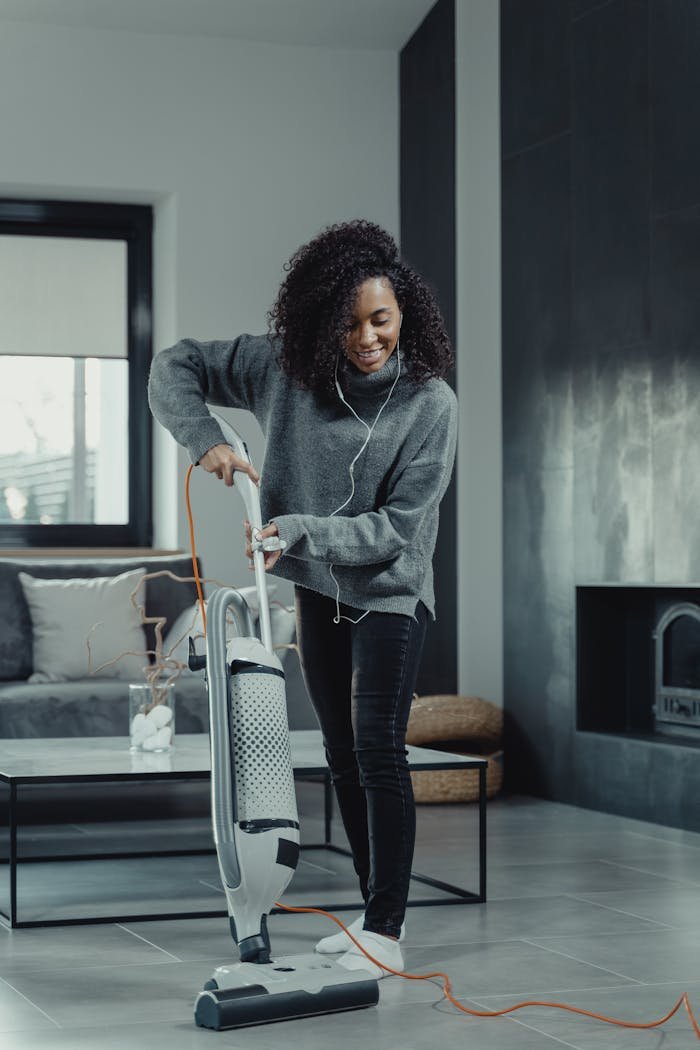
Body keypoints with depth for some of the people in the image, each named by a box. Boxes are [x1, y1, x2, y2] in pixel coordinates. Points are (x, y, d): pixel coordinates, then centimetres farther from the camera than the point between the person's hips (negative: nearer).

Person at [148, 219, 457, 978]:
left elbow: (397, 527, -21)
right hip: (318, 590, 5)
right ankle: (374, 911, 23)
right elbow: (174, 368, -2)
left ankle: (386, 935, -10)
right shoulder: (283, 368, -11)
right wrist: (205, 438, -18)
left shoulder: (430, 403, -19)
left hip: (389, 591, -5)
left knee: (378, 752, -13)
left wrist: (299, 530, -31)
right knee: (343, 757, 11)